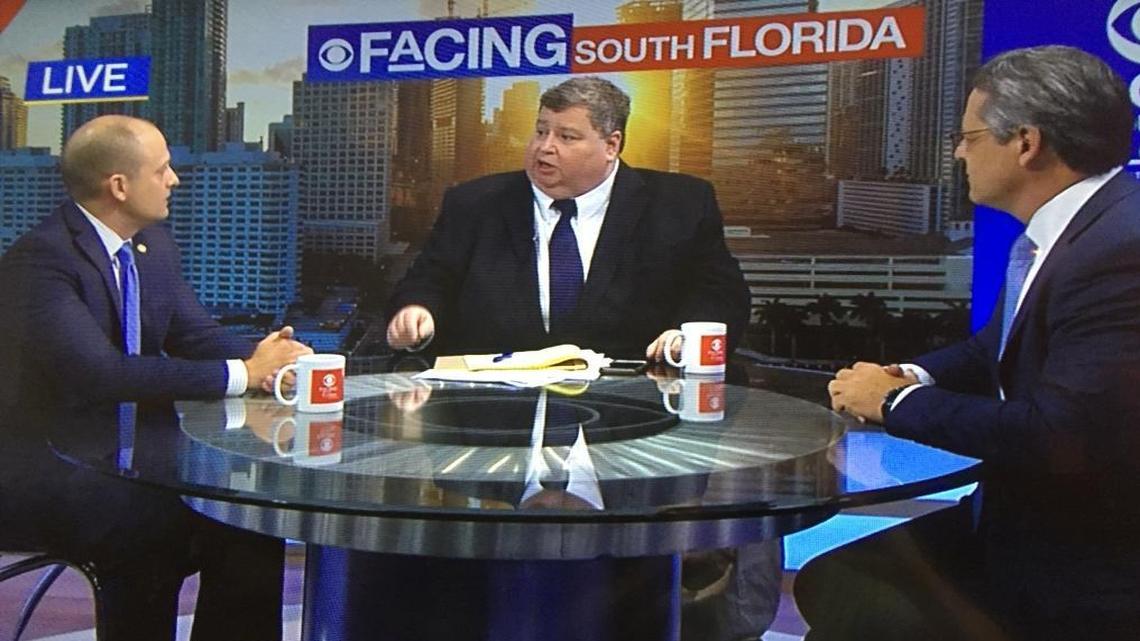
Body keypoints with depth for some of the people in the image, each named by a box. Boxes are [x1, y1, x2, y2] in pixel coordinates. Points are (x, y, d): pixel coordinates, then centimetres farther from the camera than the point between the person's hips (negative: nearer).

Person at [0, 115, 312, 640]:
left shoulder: (153, 244, 5)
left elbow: (197, 335, 10)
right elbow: (100, 374, -31)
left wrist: (264, 359, -13)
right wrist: (241, 374, -27)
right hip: (44, 471, -7)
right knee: (159, 536, -30)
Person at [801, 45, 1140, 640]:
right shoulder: (1055, 231, 4)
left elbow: (1062, 435, -30)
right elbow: (997, 347, 17)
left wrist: (897, 401, -17)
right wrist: (913, 375, -4)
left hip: (1083, 569, -8)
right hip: (1016, 523, 8)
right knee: (826, 584, 5)